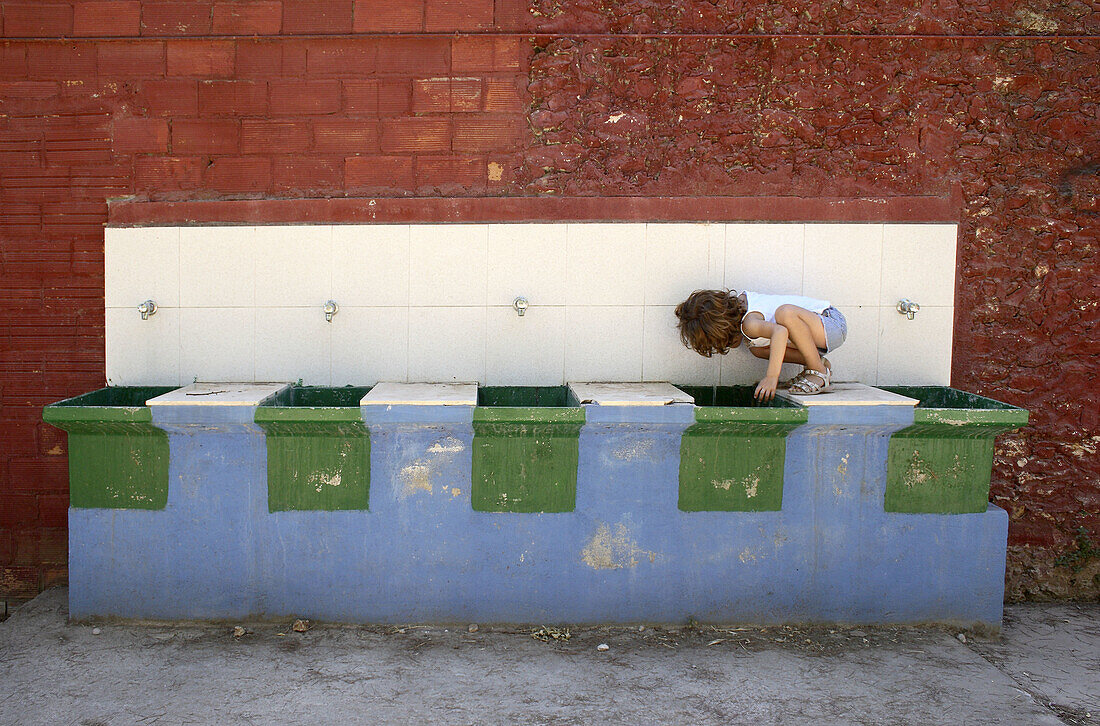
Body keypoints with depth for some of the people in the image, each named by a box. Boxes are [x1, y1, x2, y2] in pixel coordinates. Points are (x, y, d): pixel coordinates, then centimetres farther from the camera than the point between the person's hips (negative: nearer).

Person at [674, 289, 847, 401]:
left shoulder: (750, 323, -28)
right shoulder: (738, 299, 0)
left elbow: (780, 332, -48)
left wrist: (771, 376, -52)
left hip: (833, 323, -9)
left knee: (785, 313, -37)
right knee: (756, 348, -3)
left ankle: (820, 372, -20)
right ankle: (819, 363, 4)